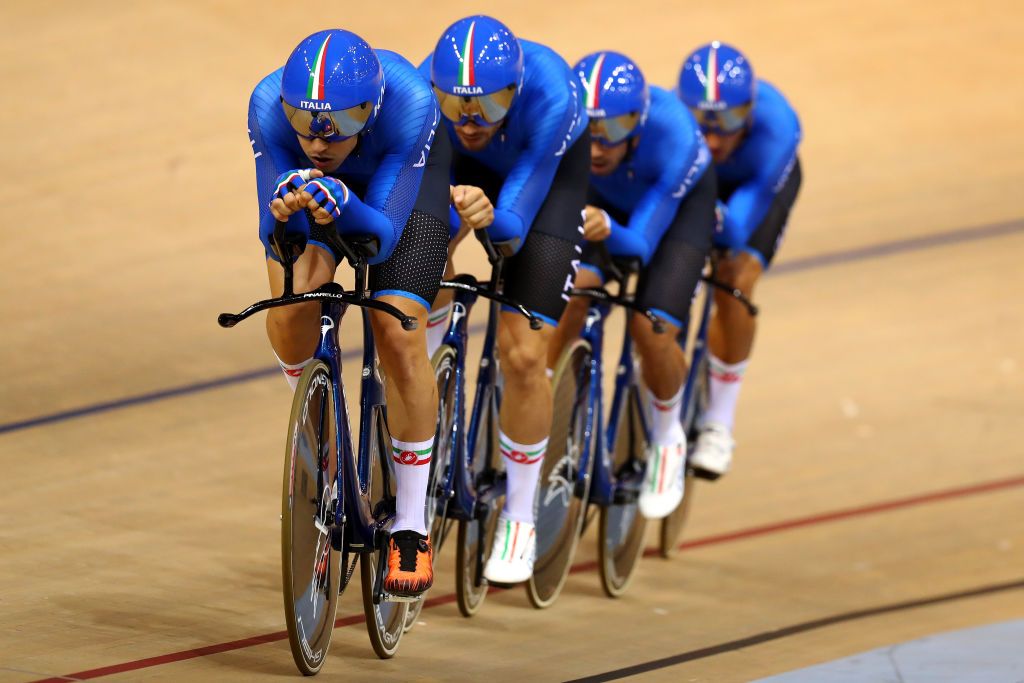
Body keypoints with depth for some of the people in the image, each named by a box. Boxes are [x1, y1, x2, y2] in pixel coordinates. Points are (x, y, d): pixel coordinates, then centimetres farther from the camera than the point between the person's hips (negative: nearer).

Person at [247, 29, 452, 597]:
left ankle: (411, 529, -3)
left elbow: (383, 235, -36)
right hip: (311, 187, 2)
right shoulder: (269, 105, -36)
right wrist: (283, 211, -52)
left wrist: (343, 209, -57)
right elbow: (273, 233, -29)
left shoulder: (410, 103, -41)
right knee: (289, 311, -24)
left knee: (398, 335, -16)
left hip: (405, 173, -2)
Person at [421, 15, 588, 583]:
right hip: (466, 171, 3)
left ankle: (519, 517, 7)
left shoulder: (550, 95, -42)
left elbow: (515, 225, -38)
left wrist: (489, 216, -61)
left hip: (551, 171, -3)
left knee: (523, 355, -12)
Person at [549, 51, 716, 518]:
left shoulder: (673, 139, -41)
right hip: (600, 198, 2)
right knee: (570, 289, -27)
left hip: (679, 202, -2)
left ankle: (667, 440, 14)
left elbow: (640, 245, -37)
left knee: (653, 331, -17)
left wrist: (608, 230, -59)